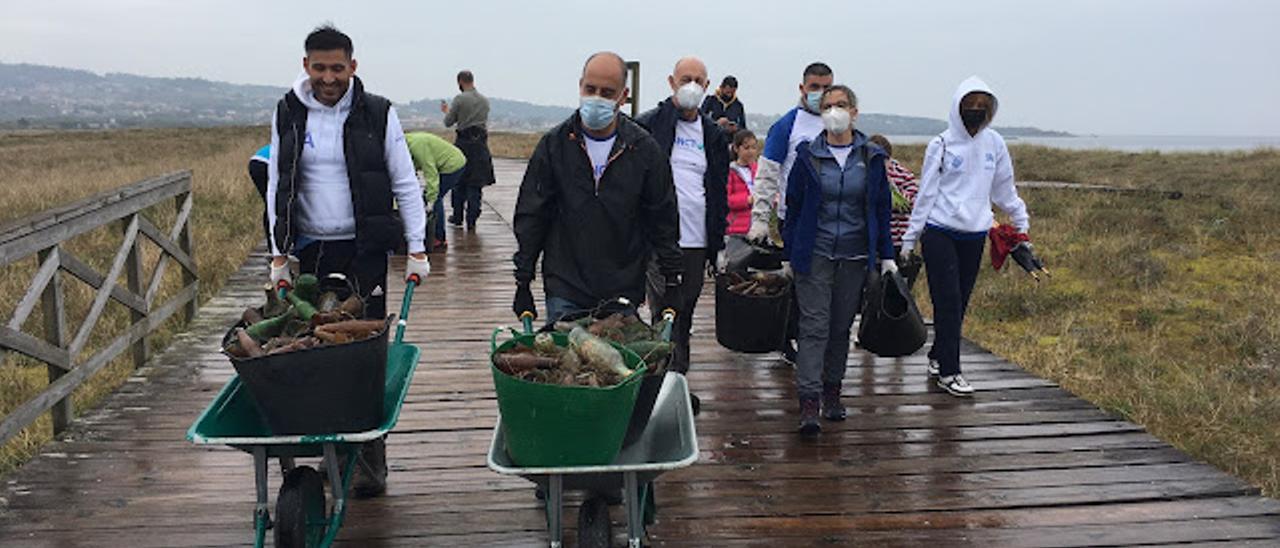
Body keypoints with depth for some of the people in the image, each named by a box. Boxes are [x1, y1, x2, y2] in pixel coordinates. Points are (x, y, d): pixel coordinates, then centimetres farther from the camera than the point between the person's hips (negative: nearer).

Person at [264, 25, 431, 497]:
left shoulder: (377, 114, -1)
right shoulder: (288, 116, 6)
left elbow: (405, 184, 2)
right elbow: (276, 188, 11)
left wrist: (417, 250, -3)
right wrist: (278, 254, 6)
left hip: (365, 250, -2)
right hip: (311, 252, 3)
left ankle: (370, 461, 1)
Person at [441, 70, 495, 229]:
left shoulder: (460, 99, -8)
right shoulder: (485, 100, 7)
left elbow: (448, 123, -3)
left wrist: (446, 111, 20)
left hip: (463, 143, -3)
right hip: (481, 143, 3)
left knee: (459, 183, 10)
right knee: (476, 184, 4)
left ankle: (457, 217, 17)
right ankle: (471, 220, 1)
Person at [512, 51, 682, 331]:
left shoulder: (644, 148, 0)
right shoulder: (554, 144, 0)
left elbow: (664, 221, 6)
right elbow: (530, 217, 4)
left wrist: (671, 283, 4)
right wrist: (523, 282, 0)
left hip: (624, 291, 0)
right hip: (565, 293, 0)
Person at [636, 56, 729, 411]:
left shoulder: (712, 135, 13)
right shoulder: (648, 125, -2)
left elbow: (719, 192, 17)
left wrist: (717, 242, 12)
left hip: (697, 241, 5)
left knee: (685, 312, 12)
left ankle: (675, 378, 23)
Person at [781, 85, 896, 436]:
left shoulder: (871, 157, 5)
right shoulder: (808, 156, 0)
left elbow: (881, 209, 10)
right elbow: (793, 207, 3)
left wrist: (886, 256, 8)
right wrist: (789, 256, 2)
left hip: (855, 256, 2)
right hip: (815, 254, -2)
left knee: (841, 327, 10)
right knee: (814, 326, -9)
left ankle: (832, 392, 24)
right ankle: (809, 403, -12)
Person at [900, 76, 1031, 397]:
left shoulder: (994, 143, 6)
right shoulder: (941, 145, -4)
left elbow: (1004, 190, 17)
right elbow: (926, 193, -1)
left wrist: (1022, 223, 19)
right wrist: (910, 238, 0)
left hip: (975, 235, 4)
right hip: (940, 233, -4)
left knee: (960, 303, 7)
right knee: (948, 301, -6)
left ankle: (938, 356, 22)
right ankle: (948, 371, -2)